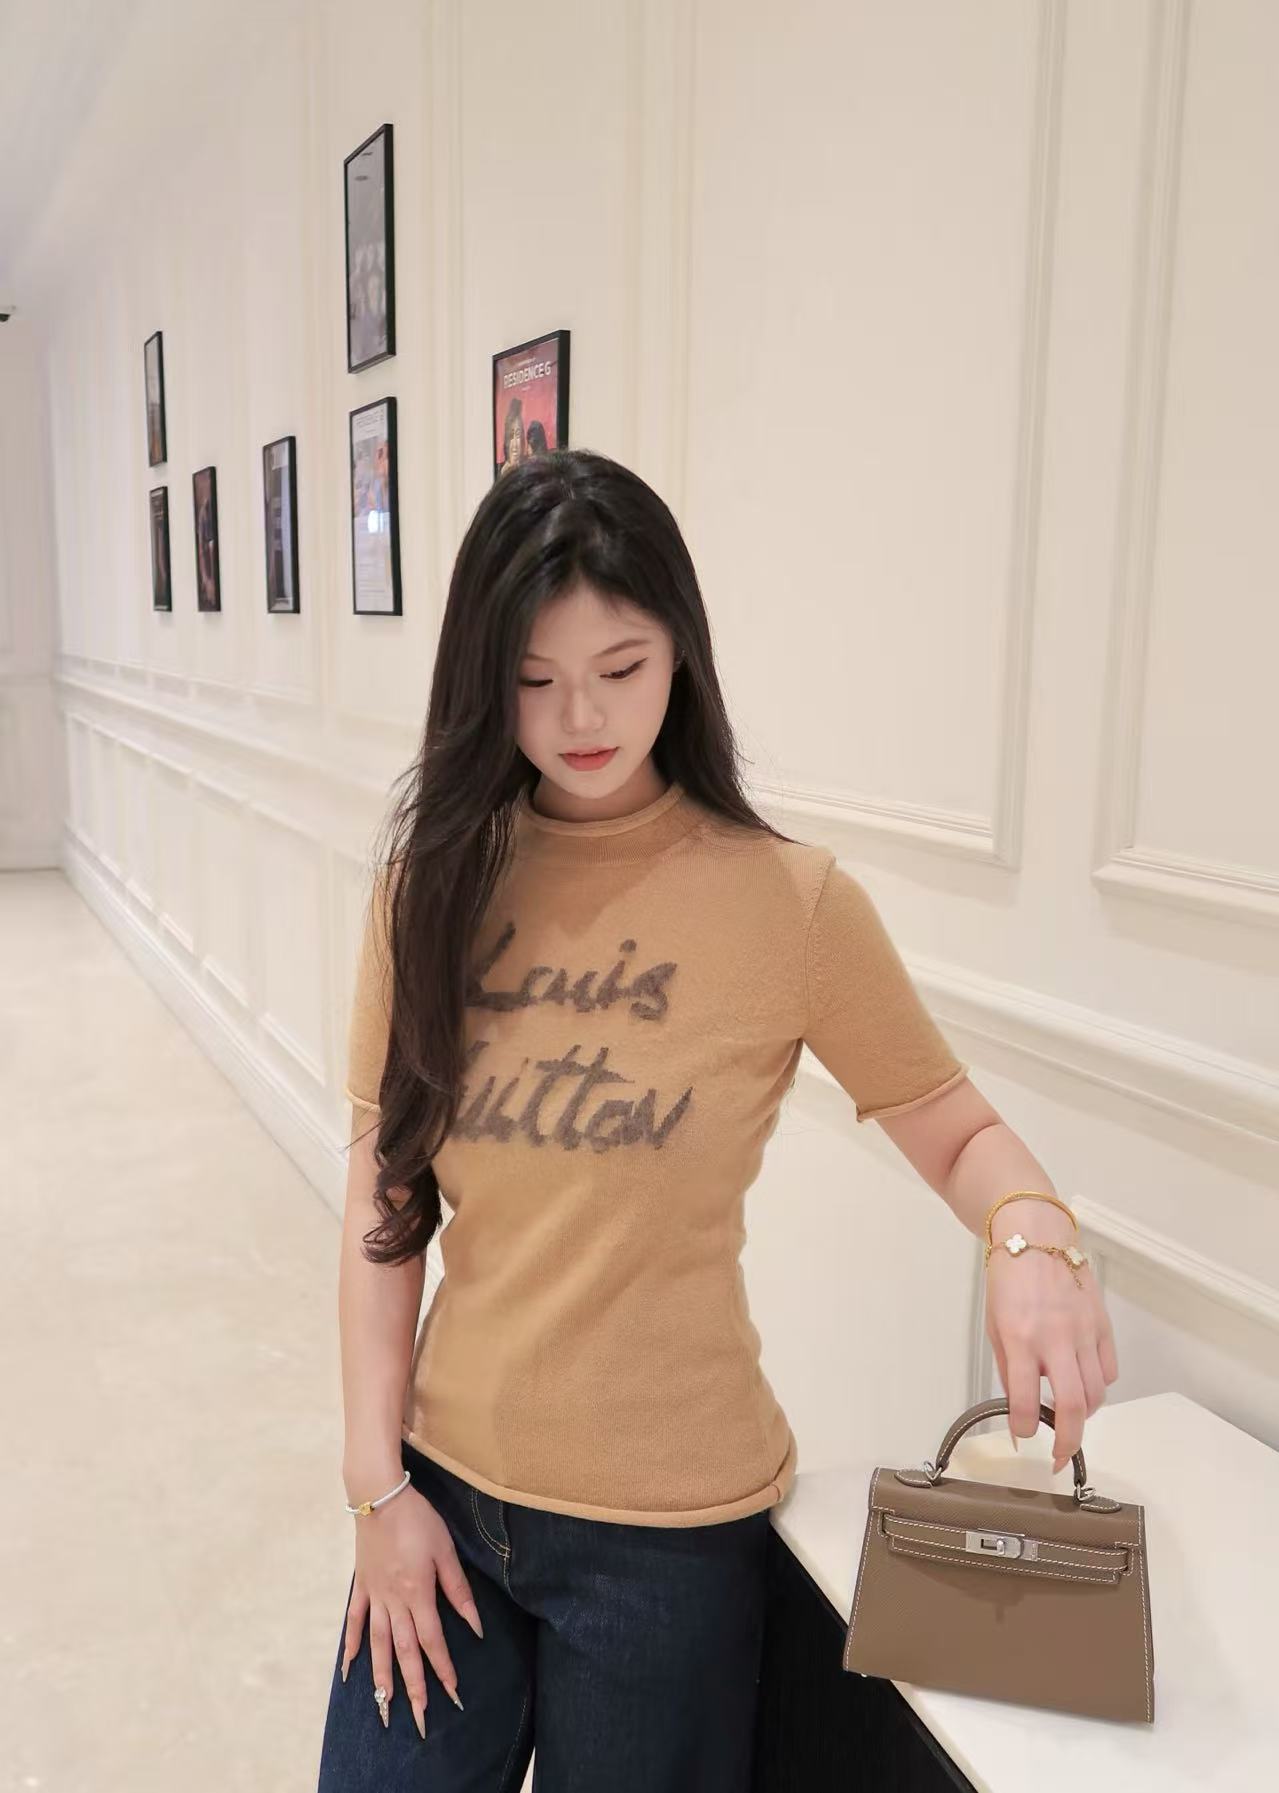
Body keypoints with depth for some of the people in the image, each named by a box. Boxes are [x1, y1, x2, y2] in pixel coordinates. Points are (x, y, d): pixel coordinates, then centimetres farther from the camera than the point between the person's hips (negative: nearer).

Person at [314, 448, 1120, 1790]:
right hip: (442, 1487, 3)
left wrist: (1032, 1237, -25)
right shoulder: (432, 879, -3)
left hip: (667, 1526, -2)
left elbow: (957, 1129, -3)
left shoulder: (788, 899, -13)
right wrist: (379, 1484, -3)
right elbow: (383, 1192, -2)